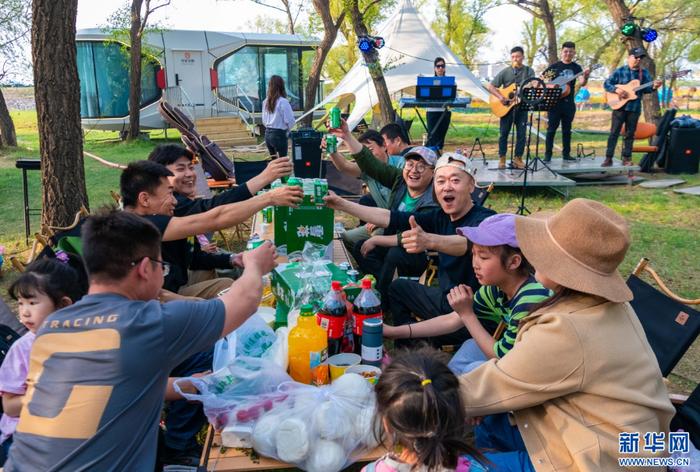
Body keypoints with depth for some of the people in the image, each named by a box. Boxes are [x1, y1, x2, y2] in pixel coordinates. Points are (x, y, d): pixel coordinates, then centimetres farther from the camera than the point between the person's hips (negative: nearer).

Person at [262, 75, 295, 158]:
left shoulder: (265, 101, 6)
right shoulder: (283, 102, -14)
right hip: (279, 134, -7)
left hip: (267, 134, 7)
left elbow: (264, 120, 13)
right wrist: (287, 130, 3)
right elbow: (290, 120, -14)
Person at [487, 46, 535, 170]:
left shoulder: (529, 71, 6)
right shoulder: (505, 72, 2)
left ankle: (518, 159, 12)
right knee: (503, 133, 3)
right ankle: (502, 159, 12)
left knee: (521, 134, 2)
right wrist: (500, 97, -13)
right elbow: (490, 86, -1)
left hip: (522, 106, 1)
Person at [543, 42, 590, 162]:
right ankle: (548, 154, 2)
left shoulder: (576, 68, 6)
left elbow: (581, 83, -7)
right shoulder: (554, 66, 1)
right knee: (551, 129, -2)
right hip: (554, 102, -2)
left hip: (569, 103, 3)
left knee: (567, 130, 9)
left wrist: (585, 77, -28)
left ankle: (566, 154, 16)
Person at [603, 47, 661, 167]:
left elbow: (646, 89, 5)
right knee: (614, 132, -4)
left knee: (630, 134, 6)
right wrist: (616, 90, -18)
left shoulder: (644, 73, 8)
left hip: (635, 108, 3)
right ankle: (608, 158, -2)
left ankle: (626, 158, 13)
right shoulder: (619, 71, 0)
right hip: (619, 106, -3)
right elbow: (606, 84, -2)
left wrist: (654, 87, -16)